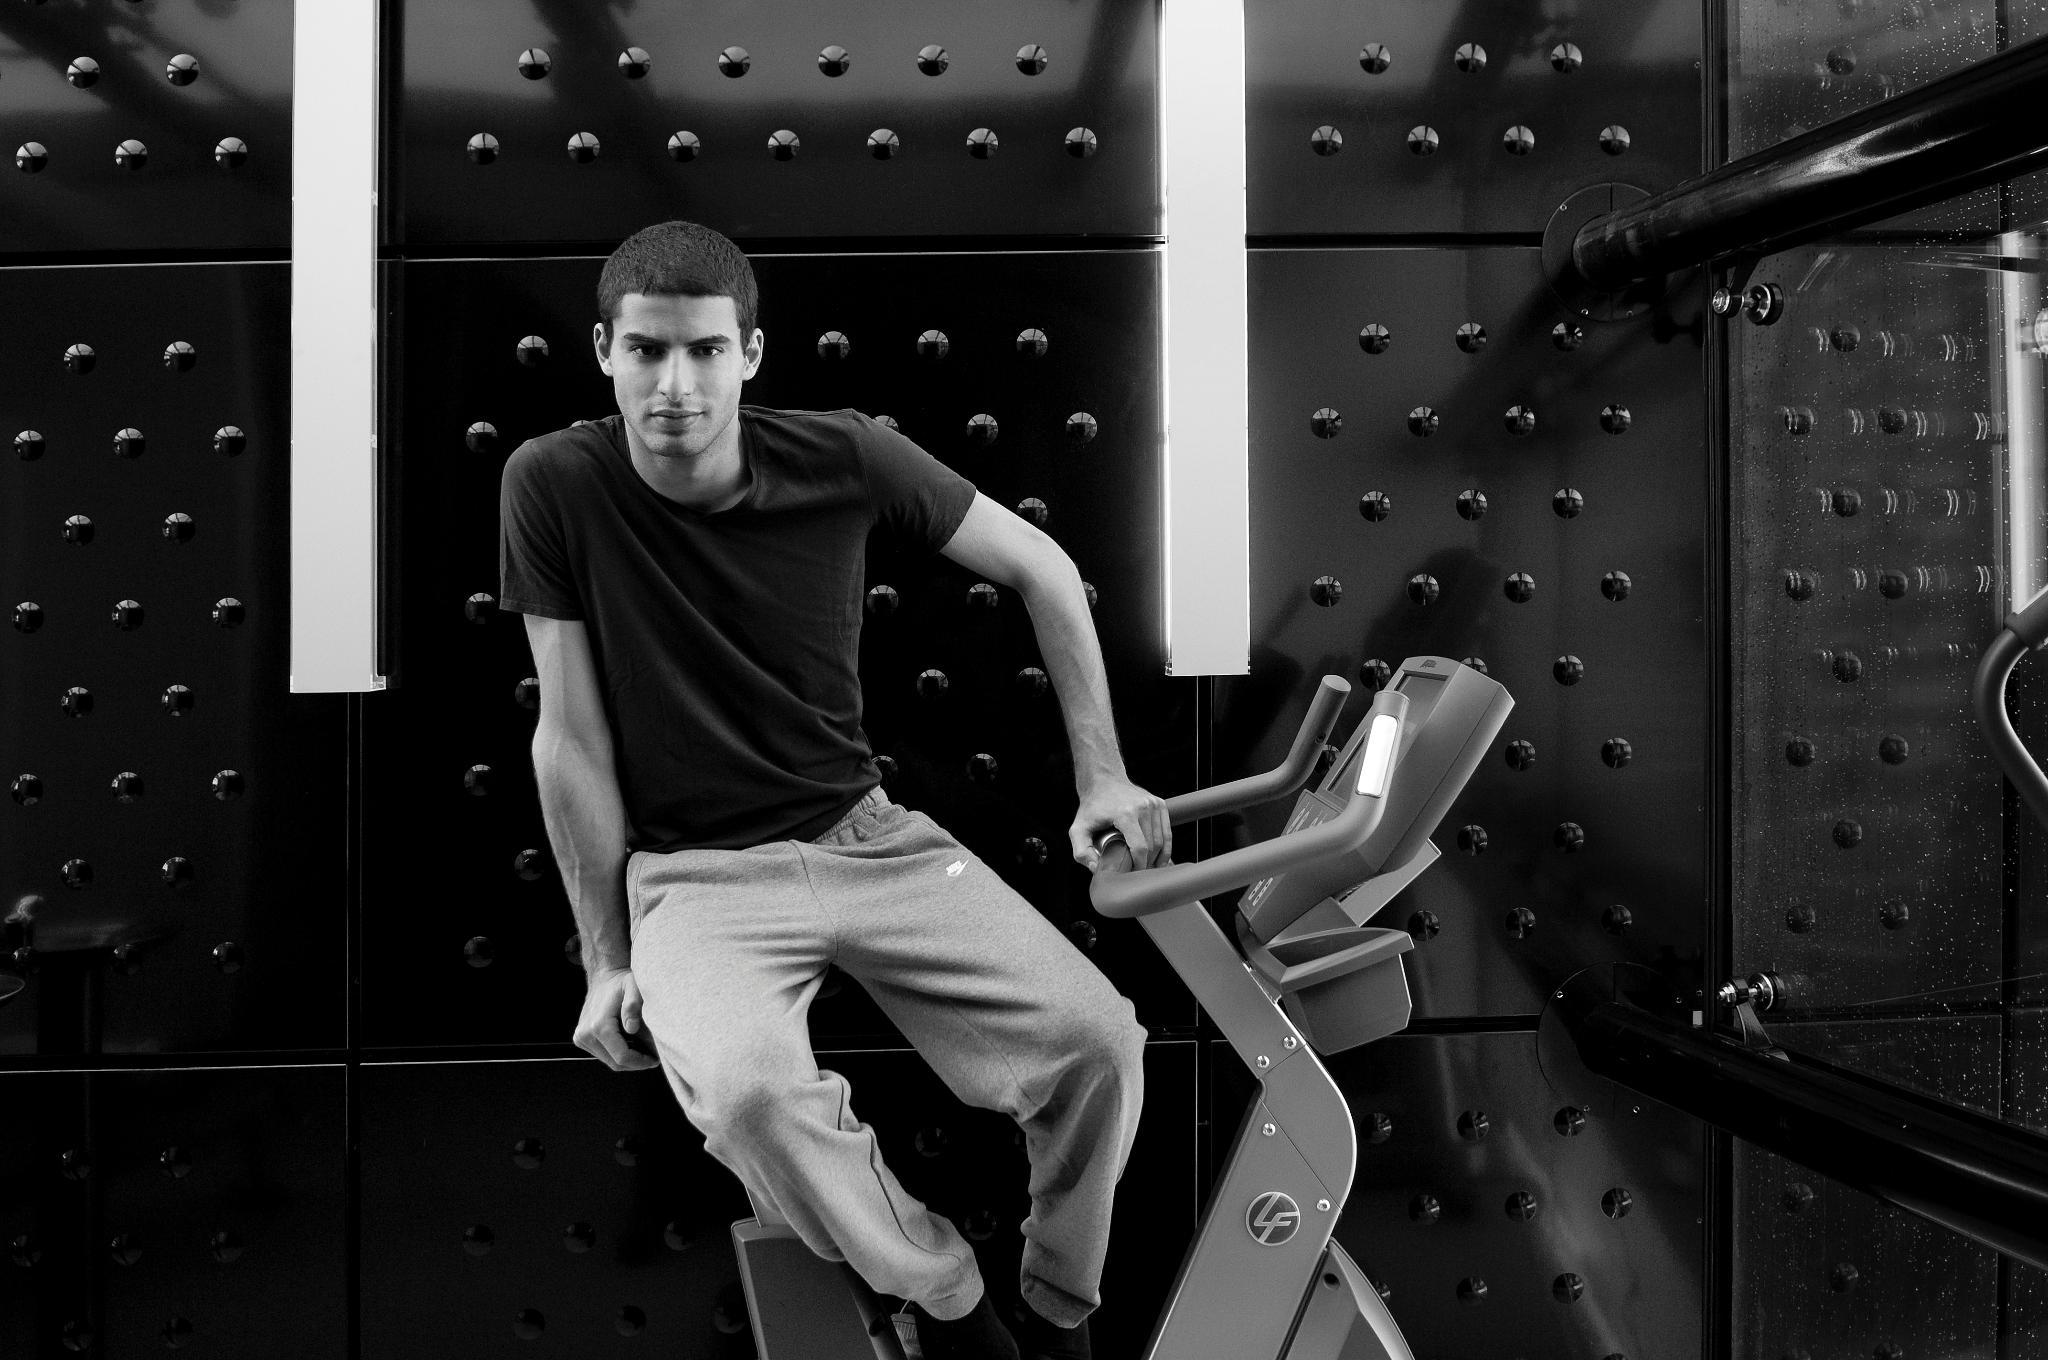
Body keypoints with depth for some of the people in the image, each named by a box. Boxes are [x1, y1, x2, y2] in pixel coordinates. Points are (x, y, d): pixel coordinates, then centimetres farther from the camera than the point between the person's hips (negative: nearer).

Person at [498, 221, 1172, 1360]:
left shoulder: (845, 456, -7)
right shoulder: (554, 485, -9)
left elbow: (1045, 572, 5)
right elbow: (572, 738, -4)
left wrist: (1103, 776, 3)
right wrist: (608, 958, -1)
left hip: (867, 833, 2)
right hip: (692, 873, -1)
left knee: (1100, 1037, -16)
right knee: (747, 1090, -33)